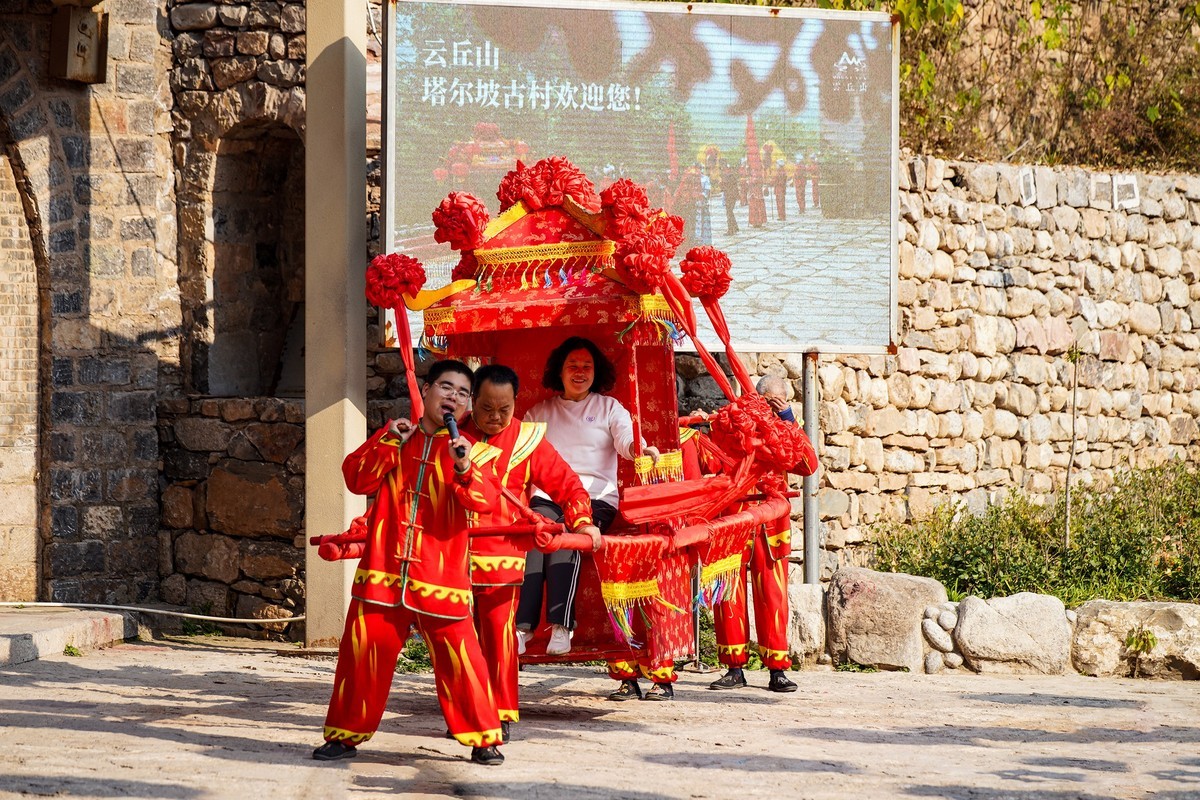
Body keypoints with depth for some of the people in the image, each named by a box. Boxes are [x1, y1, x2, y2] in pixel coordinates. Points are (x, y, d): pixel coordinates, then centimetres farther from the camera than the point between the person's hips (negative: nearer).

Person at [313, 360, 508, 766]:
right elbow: (357, 479, 2)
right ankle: (345, 735, 18)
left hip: (440, 575, -2)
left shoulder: (468, 450, 4)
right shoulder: (394, 438, 13)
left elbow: (484, 499, -13)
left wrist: (464, 469, -32)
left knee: (458, 655, -5)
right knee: (363, 648, 5)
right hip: (383, 569, 2)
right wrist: (390, 444, -9)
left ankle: (484, 738, 6)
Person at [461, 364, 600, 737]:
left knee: (498, 633, -8)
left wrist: (582, 522, -6)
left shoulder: (527, 440, 5)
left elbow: (568, 484, 6)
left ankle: (502, 715, 0)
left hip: (502, 556, -2)